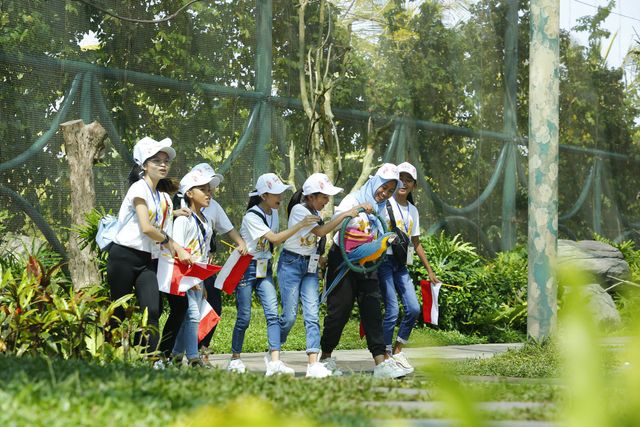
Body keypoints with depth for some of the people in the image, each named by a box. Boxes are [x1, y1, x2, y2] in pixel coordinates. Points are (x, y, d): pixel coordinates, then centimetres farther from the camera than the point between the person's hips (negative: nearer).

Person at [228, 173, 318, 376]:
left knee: (273, 312, -11)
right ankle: (235, 358, 18)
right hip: (246, 268, -6)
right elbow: (274, 238, -27)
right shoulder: (251, 217, -18)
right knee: (244, 317, -1)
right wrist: (300, 225, -32)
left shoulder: (273, 212, 6)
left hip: (264, 268, 6)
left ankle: (274, 361, -19)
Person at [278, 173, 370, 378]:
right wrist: (345, 214, -25)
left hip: (310, 266, 7)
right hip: (291, 264, -7)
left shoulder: (315, 212, 10)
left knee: (312, 315, -7)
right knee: (289, 316, -7)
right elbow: (320, 231, -25)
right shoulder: (299, 210, -14)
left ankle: (313, 364, -16)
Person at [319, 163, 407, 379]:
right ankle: (325, 357, 13)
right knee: (340, 310, -2)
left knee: (372, 310, -4)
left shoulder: (382, 209, 12)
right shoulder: (353, 200, -7)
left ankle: (380, 362, -11)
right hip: (342, 261, -5)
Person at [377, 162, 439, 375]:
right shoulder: (384, 204, -2)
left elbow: (416, 243, 21)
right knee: (392, 310, -12)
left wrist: (429, 270, 20)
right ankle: (385, 355, -2)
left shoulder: (413, 210, 16)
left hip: (402, 265, 6)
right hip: (385, 260, -6)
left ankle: (397, 351, 13)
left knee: (414, 308, -4)